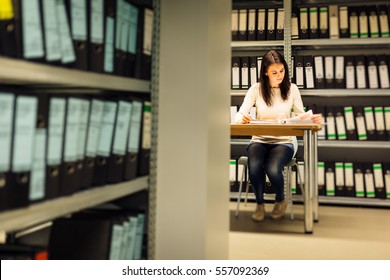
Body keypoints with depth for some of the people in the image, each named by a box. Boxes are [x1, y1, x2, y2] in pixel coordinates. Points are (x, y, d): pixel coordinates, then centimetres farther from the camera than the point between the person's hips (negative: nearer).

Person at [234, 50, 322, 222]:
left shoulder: (292, 89, 2)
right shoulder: (256, 89, 0)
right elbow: (240, 115, -6)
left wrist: (312, 119, -18)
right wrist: (242, 119, -30)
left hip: (283, 142, 0)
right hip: (259, 141, 1)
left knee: (272, 168, -32)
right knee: (254, 166, -33)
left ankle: (280, 200, 4)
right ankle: (259, 203, -3)